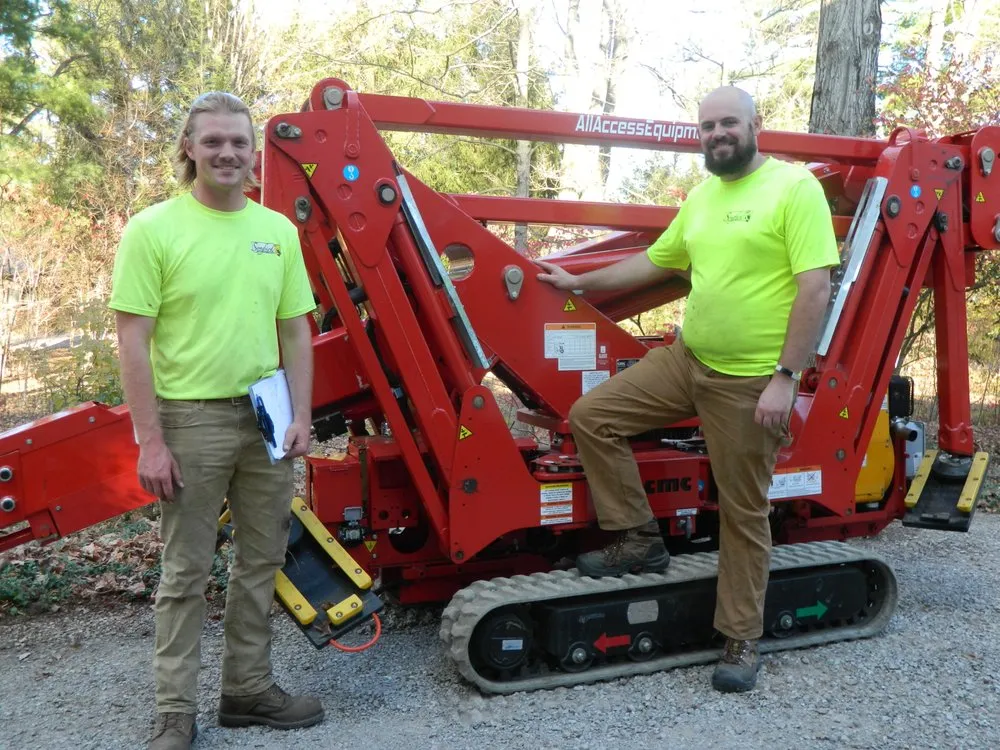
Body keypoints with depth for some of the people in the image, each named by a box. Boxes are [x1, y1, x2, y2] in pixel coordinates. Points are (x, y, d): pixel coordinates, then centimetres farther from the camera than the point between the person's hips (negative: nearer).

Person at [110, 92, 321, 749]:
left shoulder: (278, 230, 6)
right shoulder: (153, 229, -7)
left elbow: (296, 330, 10)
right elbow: (133, 340, -10)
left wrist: (300, 415, 2)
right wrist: (151, 440, -15)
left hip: (266, 419, 5)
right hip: (192, 420, -5)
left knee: (261, 563, 13)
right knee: (187, 572, 5)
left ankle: (249, 689, 29)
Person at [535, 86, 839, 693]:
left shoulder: (795, 186, -11)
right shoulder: (701, 196, 11)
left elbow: (815, 287, -18)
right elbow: (654, 262, 22)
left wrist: (785, 377, -22)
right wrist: (578, 282, 24)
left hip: (750, 382, -7)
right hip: (686, 360, 7)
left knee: (744, 512, 3)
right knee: (592, 417, 1)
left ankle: (742, 639, 21)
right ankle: (640, 540, 13)